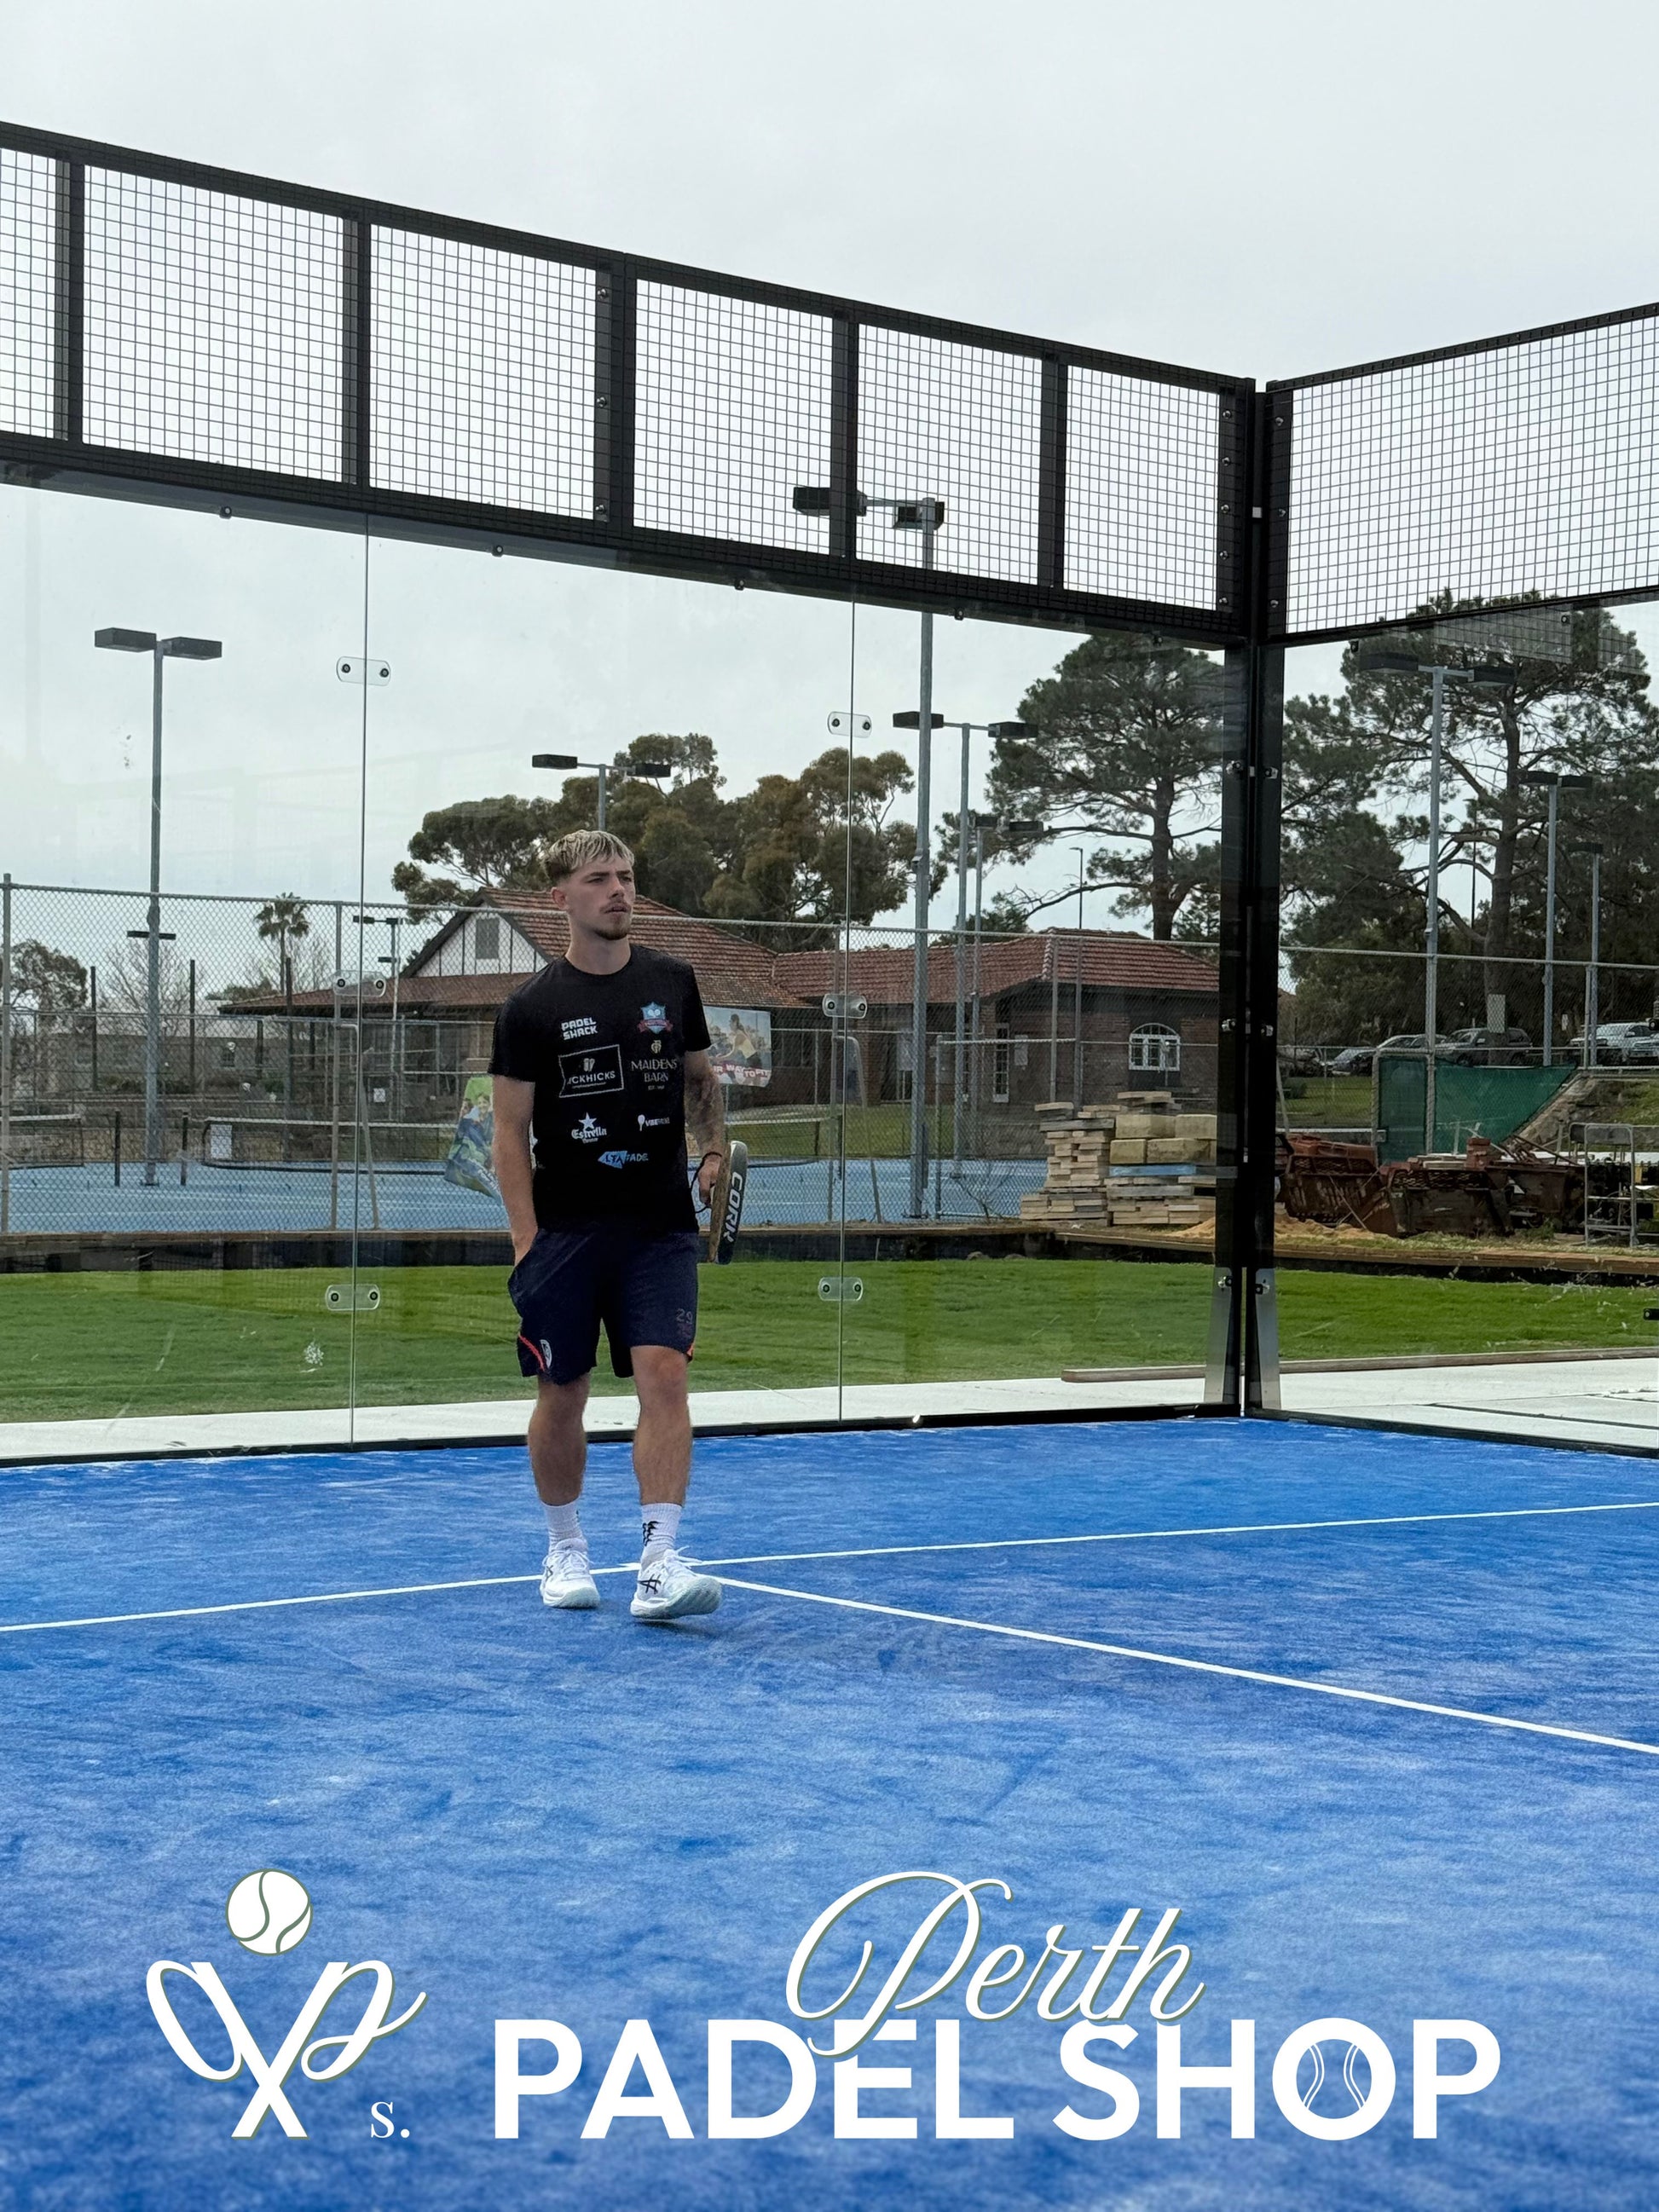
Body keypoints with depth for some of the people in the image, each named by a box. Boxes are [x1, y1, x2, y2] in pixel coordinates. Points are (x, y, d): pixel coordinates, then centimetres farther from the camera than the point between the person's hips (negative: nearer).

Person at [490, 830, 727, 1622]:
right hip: (565, 1229, -1)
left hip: (660, 1228, 1)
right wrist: (526, 1240, -10)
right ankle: (565, 1550, 26)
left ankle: (659, 1564, -15)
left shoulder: (672, 983, 7)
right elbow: (511, 1132, -3)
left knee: (663, 1375, -12)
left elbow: (700, 1080, 21)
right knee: (562, 1394, 6)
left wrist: (714, 1146, 3)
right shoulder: (532, 1008, -2)